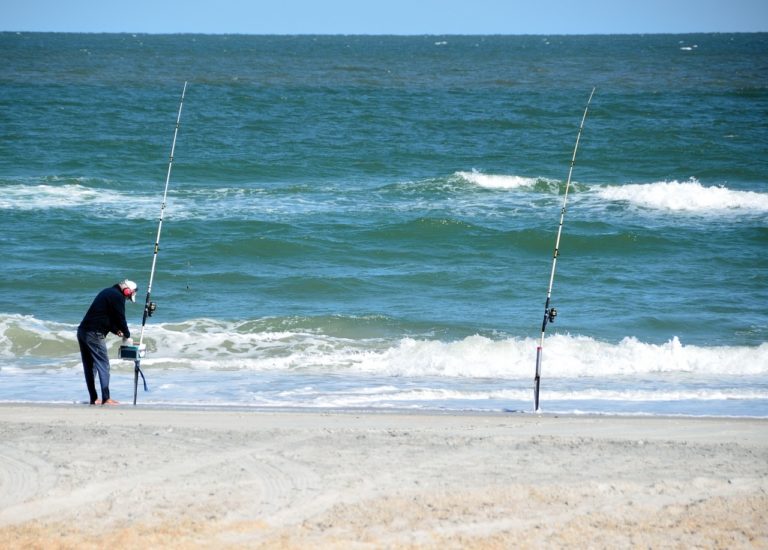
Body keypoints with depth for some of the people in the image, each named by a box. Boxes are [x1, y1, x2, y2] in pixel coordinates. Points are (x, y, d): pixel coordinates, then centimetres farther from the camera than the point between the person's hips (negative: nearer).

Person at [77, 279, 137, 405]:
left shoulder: (107, 292, 23)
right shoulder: (117, 297, -7)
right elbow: (120, 318, -6)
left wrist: (116, 330, 19)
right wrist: (127, 335, 7)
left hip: (82, 331, 9)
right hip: (94, 334, -9)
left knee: (89, 367, 11)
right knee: (103, 365, -5)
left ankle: (94, 399, 13)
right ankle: (106, 399, -6)